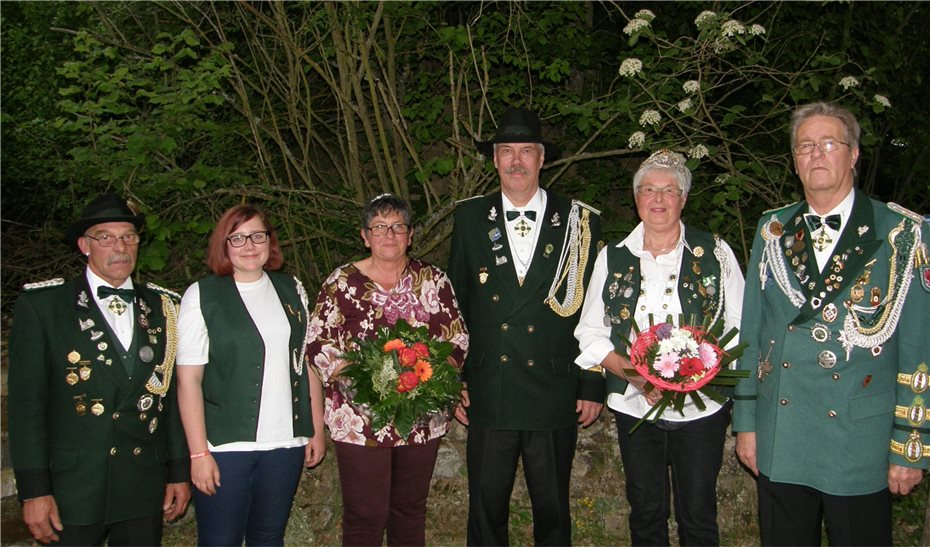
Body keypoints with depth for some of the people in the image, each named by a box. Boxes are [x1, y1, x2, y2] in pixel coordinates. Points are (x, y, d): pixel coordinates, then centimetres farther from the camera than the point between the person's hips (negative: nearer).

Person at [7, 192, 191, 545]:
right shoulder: (41, 305, -3)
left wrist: (180, 472, 9)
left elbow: (174, 396, 8)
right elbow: (25, 403, -5)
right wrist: (34, 490, -8)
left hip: (145, 490, 3)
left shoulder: (163, 308, 6)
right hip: (73, 491, -3)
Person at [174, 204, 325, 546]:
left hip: (286, 441, 4)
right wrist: (199, 453, -12)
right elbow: (188, 379, -8)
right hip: (225, 444, -3)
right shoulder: (202, 296, -5)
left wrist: (317, 429, 8)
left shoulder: (291, 290, 8)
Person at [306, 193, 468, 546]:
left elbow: (458, 336, 6)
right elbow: (318, 344, -4)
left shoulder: (433, 279, 4)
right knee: (366, 516, 4)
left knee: (411, 509, 17)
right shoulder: (342, 283, -3)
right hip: (360, 420, -3)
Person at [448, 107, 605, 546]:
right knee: (486, 511, 11)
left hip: (555, 399, 0)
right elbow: (454, 305, 6)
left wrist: (593, 386, 1)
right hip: (488, 397, 1)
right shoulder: (470, 218, 4)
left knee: (553, 511, 14)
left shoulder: (580, 223, 0)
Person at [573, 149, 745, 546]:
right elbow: (590, 333, 5)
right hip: (634, 406, 2)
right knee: (646, 515, 12)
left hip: (701, 405, -1)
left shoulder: (715, 253, 1)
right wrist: (631, 372, -12)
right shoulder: (613, 258, 4)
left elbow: (739, 327, 0)